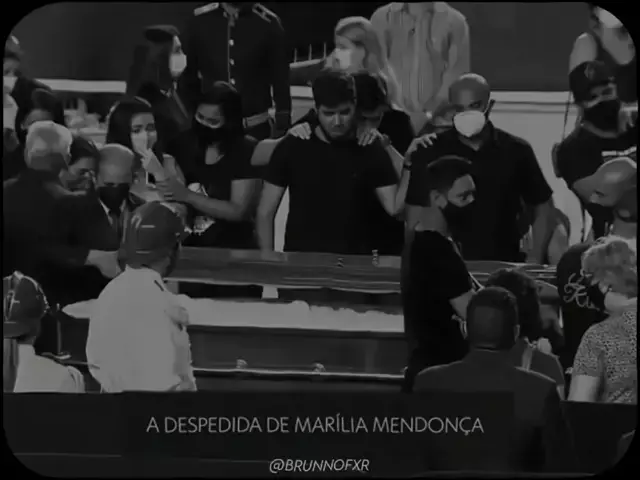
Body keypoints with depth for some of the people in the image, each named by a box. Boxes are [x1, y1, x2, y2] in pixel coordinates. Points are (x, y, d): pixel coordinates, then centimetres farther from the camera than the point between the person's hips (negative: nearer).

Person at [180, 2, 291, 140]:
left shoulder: (268, 23, -4)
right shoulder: (199, 20, 1)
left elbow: (281, 81, -1)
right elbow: (188, 77, 9)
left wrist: (282, 129, -5)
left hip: (255, 129, -1)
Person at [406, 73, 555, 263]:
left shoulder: (515, 150, 5)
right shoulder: (429, 152, 2)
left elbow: (543, 207, 12)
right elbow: (415, 216, 4)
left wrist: (534, 260, 3)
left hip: (504, 265, 0)